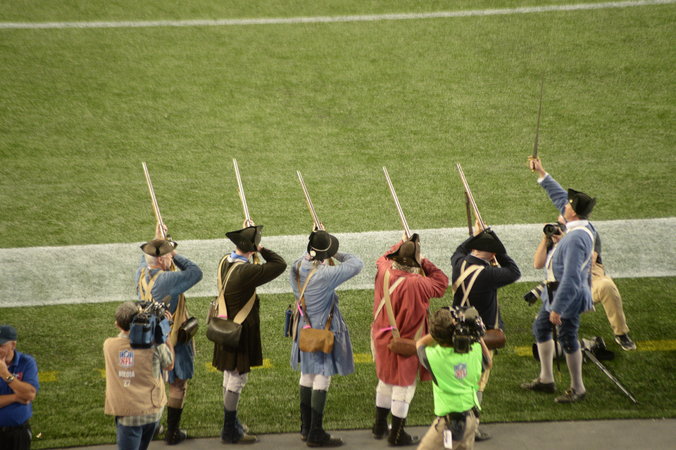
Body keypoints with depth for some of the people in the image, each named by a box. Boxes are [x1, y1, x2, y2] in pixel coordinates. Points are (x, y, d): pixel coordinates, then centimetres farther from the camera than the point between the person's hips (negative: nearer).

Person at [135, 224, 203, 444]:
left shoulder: (141, 274, -8)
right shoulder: (167, 280, -31)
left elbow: (145, 259, 16)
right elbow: (195, 273, -22)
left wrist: (157, 240, 23)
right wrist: (176, 256, -12)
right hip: (174, 341, -8)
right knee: (178, 385, 9)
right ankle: (172, 433, 16)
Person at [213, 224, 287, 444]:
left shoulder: (225, 261, -1)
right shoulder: (245, 271, -28)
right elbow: (279, 264, -25)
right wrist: (262, 250, -13)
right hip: (241, 331, -9)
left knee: (230, 375, 20)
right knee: (237, 378, 0)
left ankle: (230, 423, 34)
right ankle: (230, 431, 8)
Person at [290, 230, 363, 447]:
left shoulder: (297, 268, -9)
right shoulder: (326, 274, -29)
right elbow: (357, 264, -20)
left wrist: (310, 252, 3)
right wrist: (337, 255, -6)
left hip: (304, 329, 8)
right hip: (324, 331, -8)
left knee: (307, 376, 19)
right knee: (322, 379, 1)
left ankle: (306, 428, 30)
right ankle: (315, 435, 7)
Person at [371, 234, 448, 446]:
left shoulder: (384, 271, -13)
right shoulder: (417, 283, -30)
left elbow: (383, 258, 12)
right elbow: (441, 281, -15)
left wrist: (401, 244, 16)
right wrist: (424, 263, -10)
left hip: (383, 339, 7)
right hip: (406, 341, -7)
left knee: (385, 381, 23)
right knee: (404, 385, 7)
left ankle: (380, 427, 37)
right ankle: (397, 435, 16)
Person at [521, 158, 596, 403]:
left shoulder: (576, 239, -30)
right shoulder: (584, 226, -1)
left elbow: (571, 278, -31)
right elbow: (560, 197, 16)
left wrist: (558, 309, -26)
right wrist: (542, 174, 19)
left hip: (569, 294, -10)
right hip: (555, 291, 11)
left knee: (567, 339, 3)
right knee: (540, 328, 21)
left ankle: (577, 388, 19)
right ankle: (546, 379, 32)